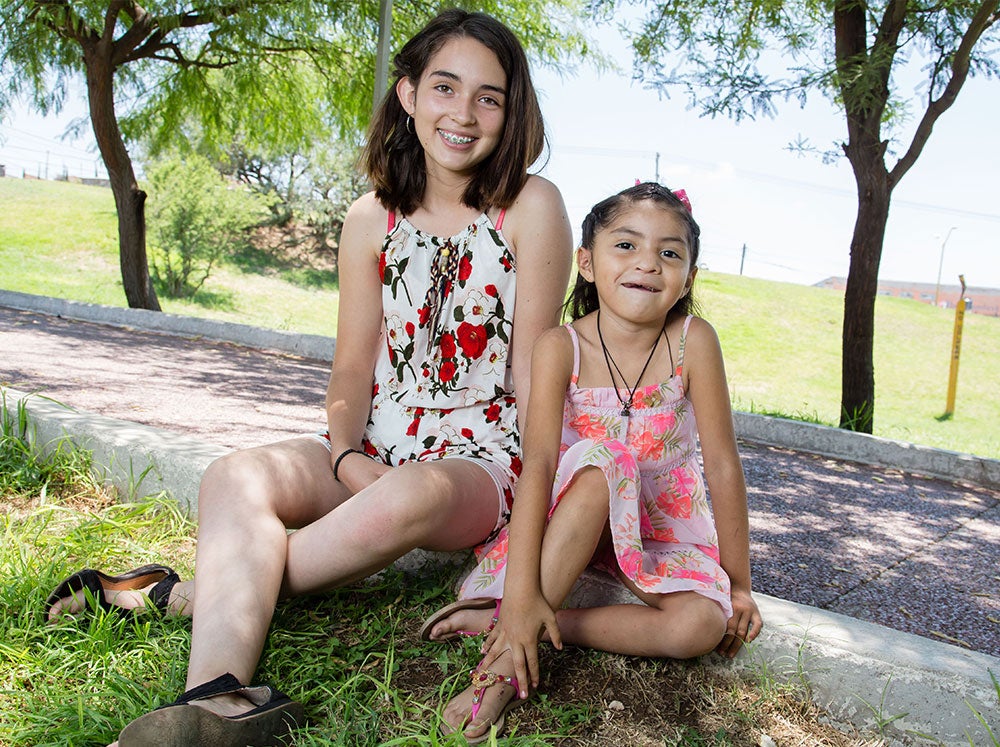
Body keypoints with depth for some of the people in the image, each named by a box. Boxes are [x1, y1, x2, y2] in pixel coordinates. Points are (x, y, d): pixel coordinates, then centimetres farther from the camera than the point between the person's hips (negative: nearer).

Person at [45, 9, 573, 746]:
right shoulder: (372, 220, 6)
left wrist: (528, 488, -9)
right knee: (238, 476, -25)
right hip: (374, 446, 4)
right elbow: (353, 364, 4)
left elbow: (532, 365, -6)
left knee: (408, 496, -38)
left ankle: (192, 595, -18)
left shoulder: (532, 207, -5)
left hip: (484, 455, -3)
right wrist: (347, 456, -13)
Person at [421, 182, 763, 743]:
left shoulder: (694, 341, -17)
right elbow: (538, 463, -26)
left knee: (702, 627, -28)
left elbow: (723, 465, -13)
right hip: (575, 516, -1)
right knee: (600, 463, -35)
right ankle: (511, 659, -32)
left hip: (667, 530, 1)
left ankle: (521, 625, -19)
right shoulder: (561, 347, -18)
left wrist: (739, 584, -8)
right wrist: (521, 591, -35)